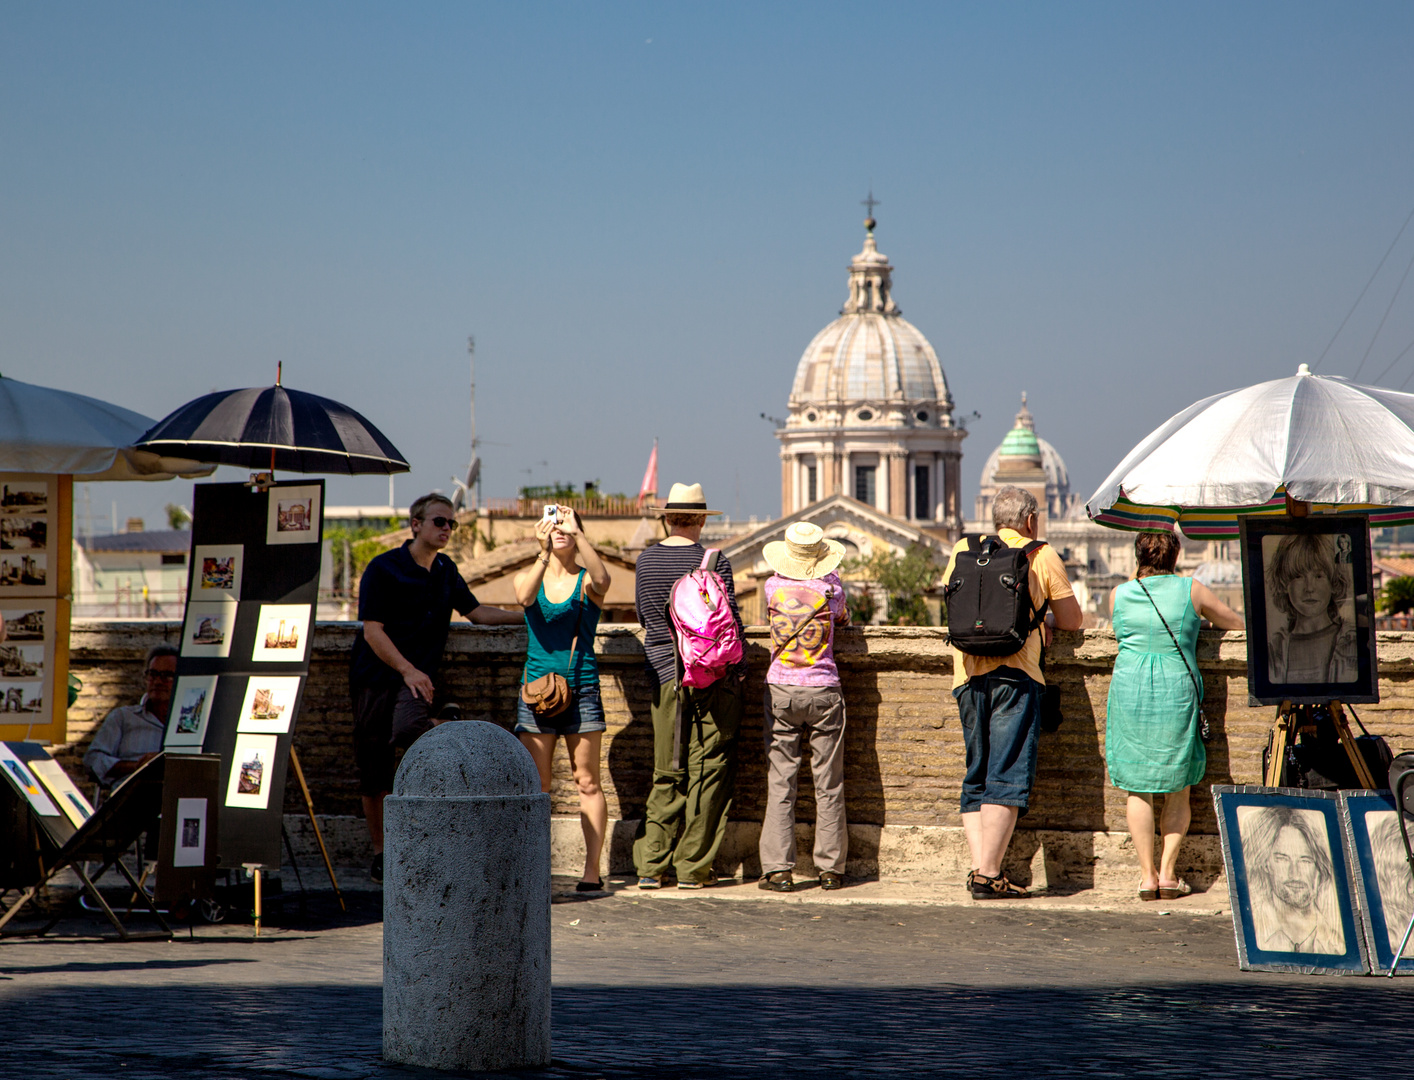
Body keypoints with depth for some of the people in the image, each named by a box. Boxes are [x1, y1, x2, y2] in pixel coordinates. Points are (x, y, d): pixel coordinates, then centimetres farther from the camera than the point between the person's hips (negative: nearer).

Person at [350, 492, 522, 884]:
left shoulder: (445, 570, 13)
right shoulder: (383, 569, -6)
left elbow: (475, 611, 21)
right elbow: (372, 631, -11)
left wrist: (525, 616, 9)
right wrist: (407, 670, -19)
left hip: (417, 675, 3)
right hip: (376, 675, -3)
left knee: (407, 730, -36)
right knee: (374, 771, 0)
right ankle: (380, 854, 10)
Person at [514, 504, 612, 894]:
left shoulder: (587, 580, 3)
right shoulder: (529, 577, 8)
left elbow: (602, 579, -22)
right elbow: (524, 596, -17)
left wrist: (577, 533, -31)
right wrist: (544, 553, -31)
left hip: (581, 688, -1)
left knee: (587, 782, -2)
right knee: (535, 785, 0)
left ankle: (592, 869, 1)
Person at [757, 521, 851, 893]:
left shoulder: (774, 586, 0)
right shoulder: (831, 587, -3)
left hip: (781, 692, 1)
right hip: (823, 692, -1)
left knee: (780, 783, 2)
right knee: (828, 785, 6)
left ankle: (778, 869, -2)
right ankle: (830, 868, 8)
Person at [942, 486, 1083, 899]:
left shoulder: (963, 550, 14)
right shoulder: (1042, 556, 6)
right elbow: (1072, 620, 12)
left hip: (968, 676, 4)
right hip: (1014, 674, -4)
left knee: (976, 779, 11)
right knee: (1007, 778, -7)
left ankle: (980, 869, 2)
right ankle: (988, 875, -14)